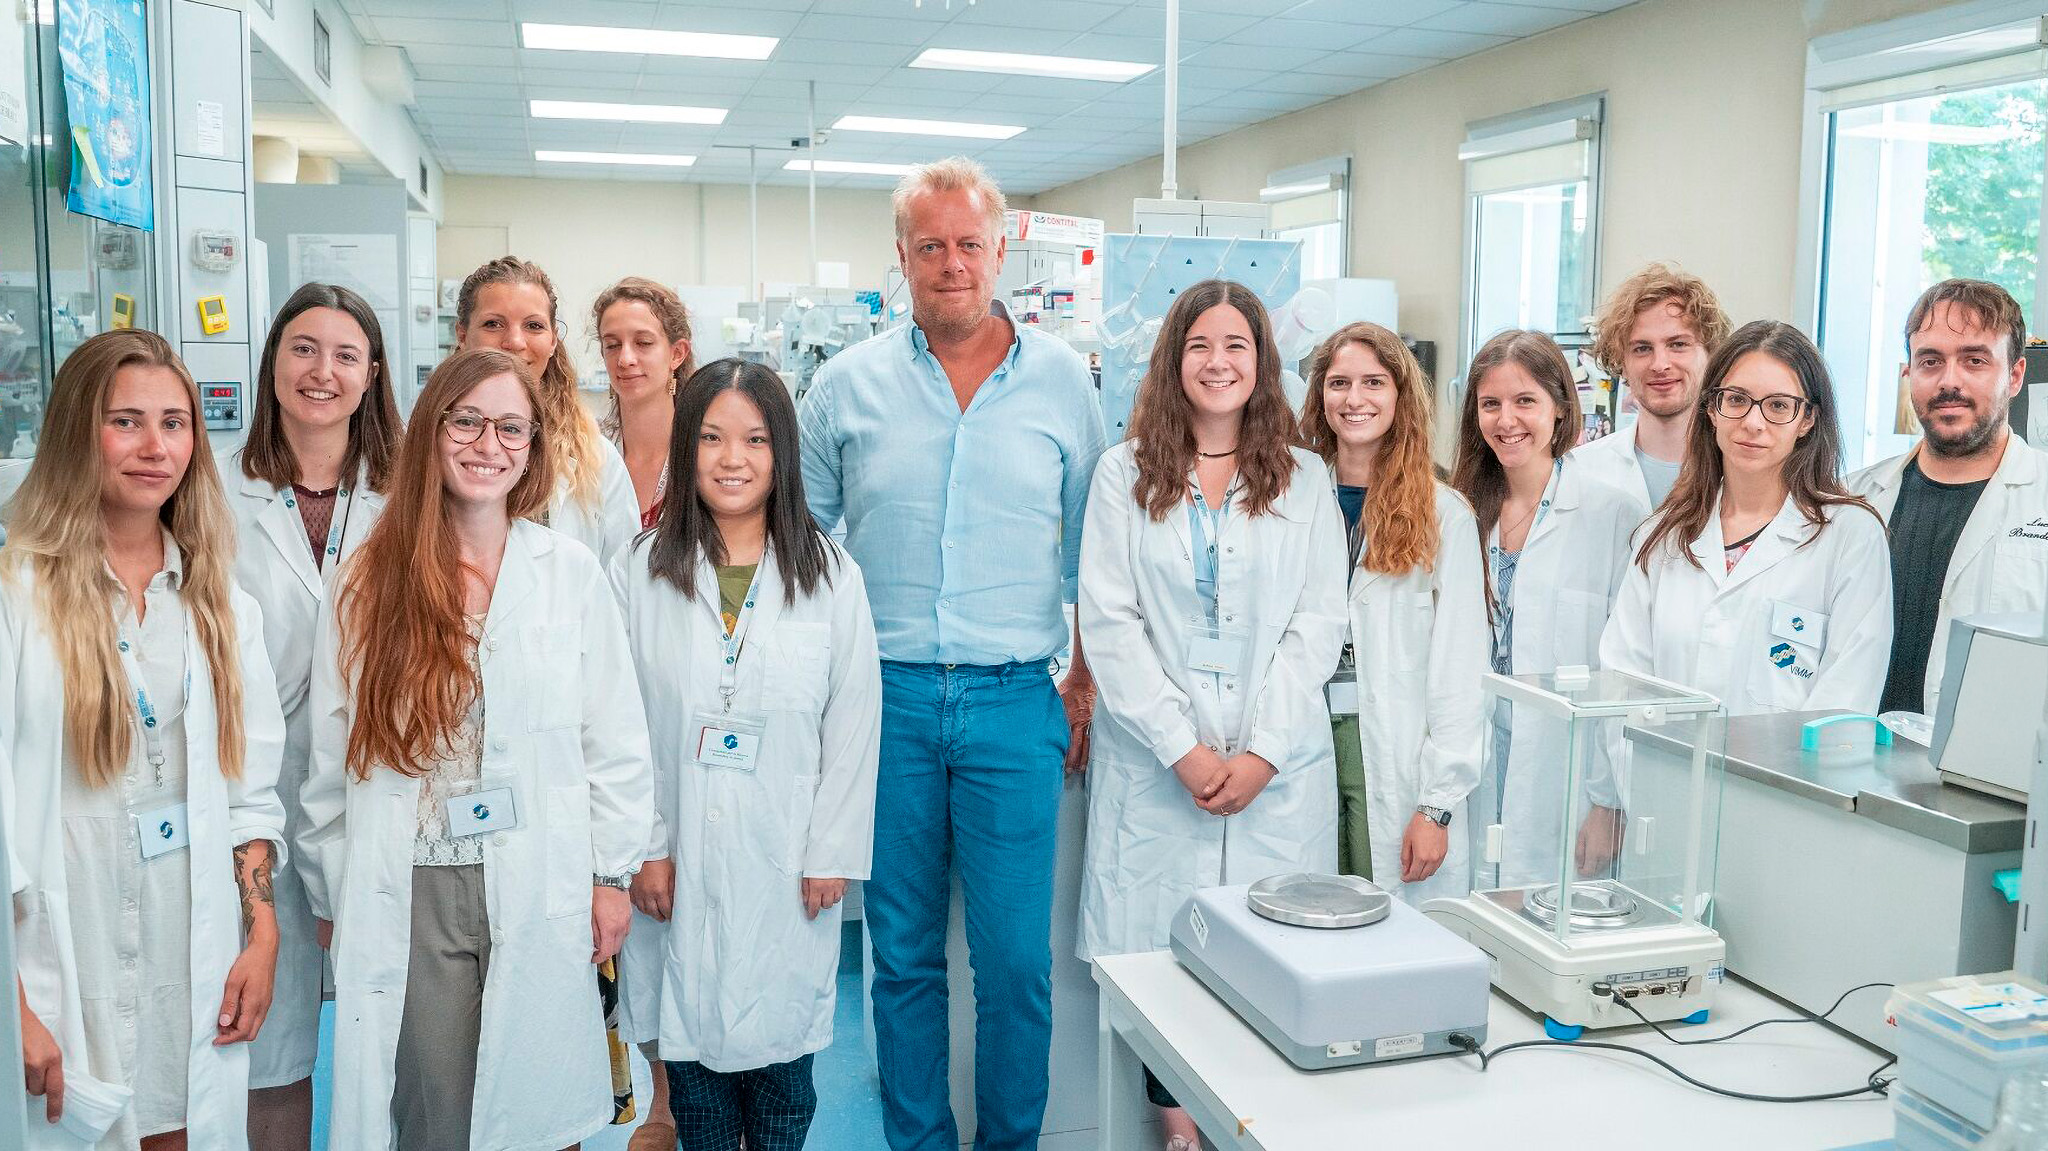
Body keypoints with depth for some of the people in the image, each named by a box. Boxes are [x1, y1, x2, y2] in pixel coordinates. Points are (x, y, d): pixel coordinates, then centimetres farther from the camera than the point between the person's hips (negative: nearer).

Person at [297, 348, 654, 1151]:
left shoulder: (571, 573, 1)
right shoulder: (367, 582, 1)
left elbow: (613, 739, 2)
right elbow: (331, 755, 5)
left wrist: (612, 874, 0)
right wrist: (330, 896, 7)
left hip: (539, 891, 0)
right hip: (409, 895, 0)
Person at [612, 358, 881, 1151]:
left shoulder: (831, 577, 0)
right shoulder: (639, 574, 1)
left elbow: (854, 726, 1)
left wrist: (834, 854, -3)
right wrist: (643, 848, -4)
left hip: (786, 863, 0)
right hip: (682, 864, 0)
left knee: (782, 1042, 7)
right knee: (692, 1042, 9)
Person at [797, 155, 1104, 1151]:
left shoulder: (1062, 380, 5)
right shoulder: (849, 384, 5)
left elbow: (1090, 548, 11)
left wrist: (1087, 680, 6)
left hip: (1013, 701, 0)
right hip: (885, 696, 1)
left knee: (1017, 957, 3)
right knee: (903, 954, 10)